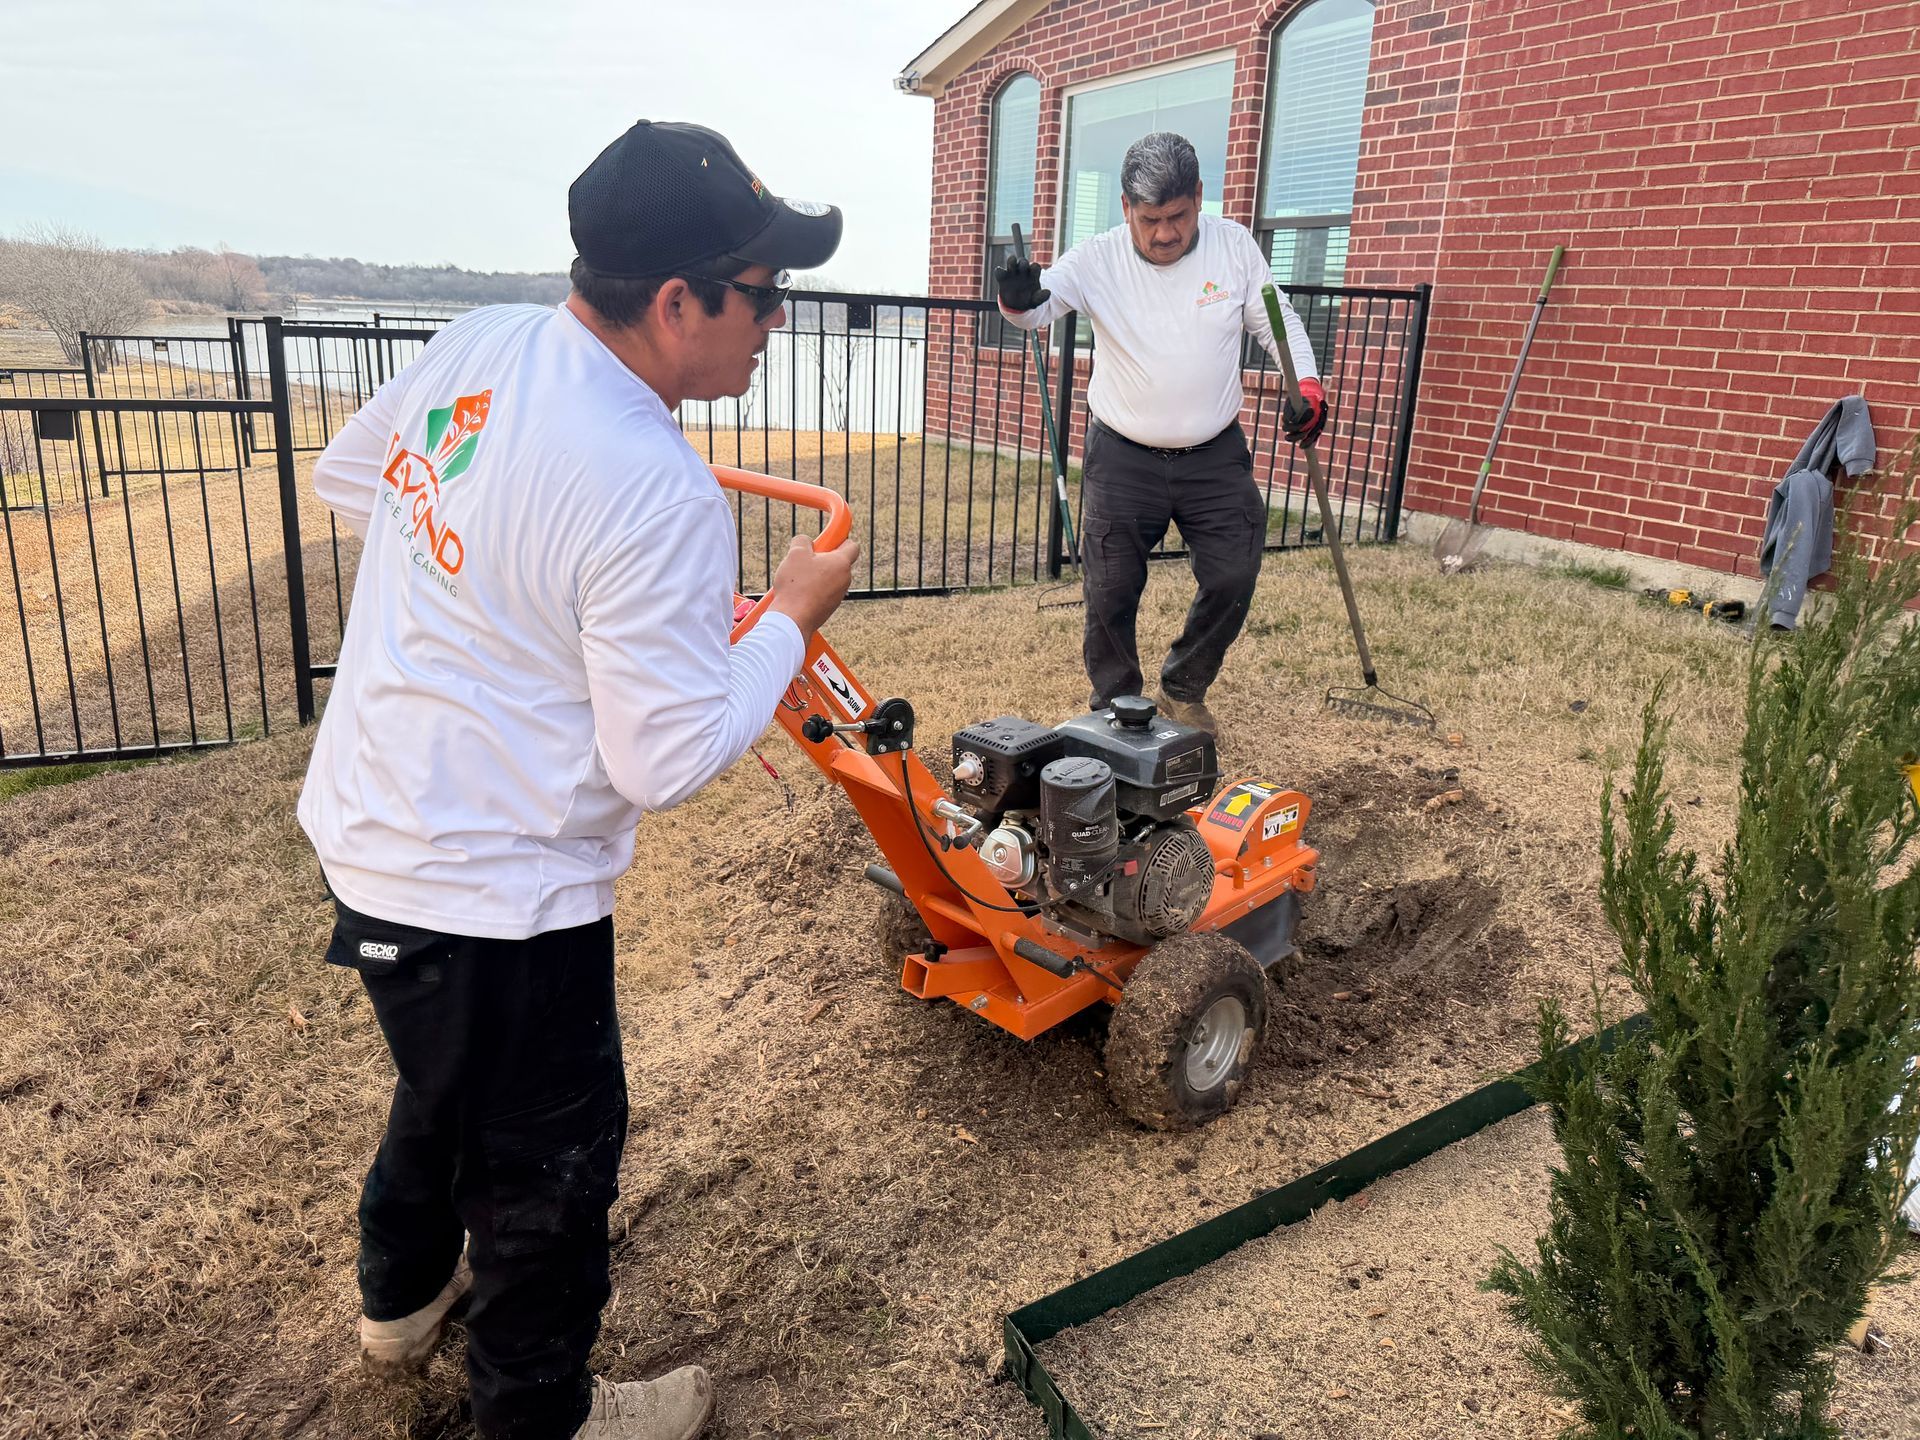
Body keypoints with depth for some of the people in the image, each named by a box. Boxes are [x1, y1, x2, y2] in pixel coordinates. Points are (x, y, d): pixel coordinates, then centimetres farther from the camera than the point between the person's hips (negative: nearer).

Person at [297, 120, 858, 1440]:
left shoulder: (478, 342, -4)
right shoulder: (658, 495, -29)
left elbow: (347, 476, 13)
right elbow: (672, 760, -24)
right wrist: (794, 615, -12)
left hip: (368, 825, 9)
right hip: (491, 898, -9)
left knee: (447, 1084, 33)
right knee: (548, 1165, 15)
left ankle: (403, 1297, 59)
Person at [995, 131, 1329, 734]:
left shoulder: (1234, 245, -2)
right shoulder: (1097, 259, -9)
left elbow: (1278, 322, 5)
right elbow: (1039, 306, -22)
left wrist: (1307, 385, -11)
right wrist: (1018, 300, -46)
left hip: (1215, 457, 2)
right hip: (1122, 460, -2)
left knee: (1232, 580, -1)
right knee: (1111, 593, 0)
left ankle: (1183, 691, 23)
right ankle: (1115, 708, 21)